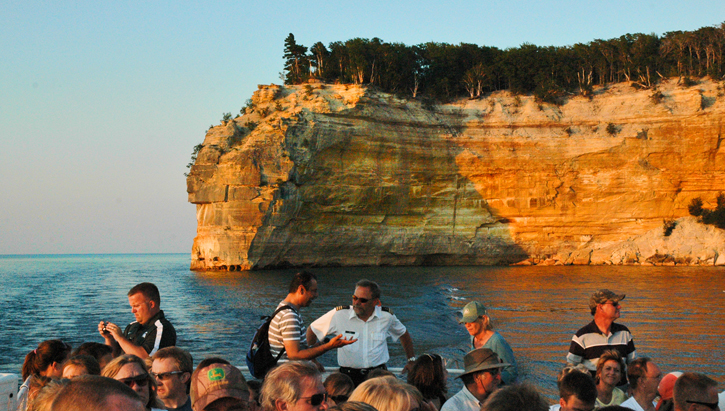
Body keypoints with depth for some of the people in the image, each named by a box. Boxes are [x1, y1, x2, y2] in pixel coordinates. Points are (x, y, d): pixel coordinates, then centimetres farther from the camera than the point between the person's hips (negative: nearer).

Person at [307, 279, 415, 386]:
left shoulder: (386, 317, 4)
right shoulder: (339, 314, -3)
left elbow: (403, 334, 25)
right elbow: (312, 330, 11)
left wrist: (411, 360, 24)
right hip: (348, 376, -1)